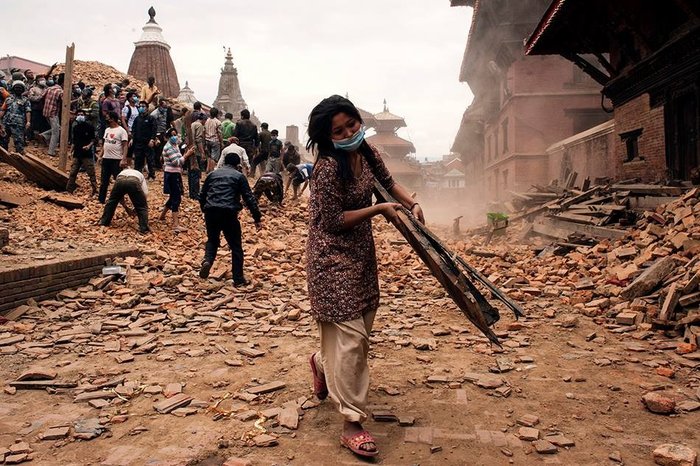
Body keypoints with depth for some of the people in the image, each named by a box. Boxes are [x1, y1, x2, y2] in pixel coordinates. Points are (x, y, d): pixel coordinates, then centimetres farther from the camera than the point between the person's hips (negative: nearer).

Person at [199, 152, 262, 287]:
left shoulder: (212, 174, 18)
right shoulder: (239, 176, 7)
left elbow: (202, 195, 23)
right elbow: (249, 198, 1)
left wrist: (205, 210, 38)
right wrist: (257, 218, 2)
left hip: (211, 212, 3)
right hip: (229, 213, -3)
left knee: (212, 240, 25)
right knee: (236, 247, 9)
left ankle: (207, 260, -5)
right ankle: (238, 279, 11)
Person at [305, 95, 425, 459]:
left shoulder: (367, 154, 2)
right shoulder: (328, 167, -22)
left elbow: (388, 183, 20)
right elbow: (334, 222, -21)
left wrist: (412, 204, 5)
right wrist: (379, 209, -16)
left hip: (361, 251, 8)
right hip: (332, 256, -8)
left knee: (361, 328, 19)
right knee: (350, 336, -8)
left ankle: (322, 363, 50)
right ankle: (352, 423, 3)